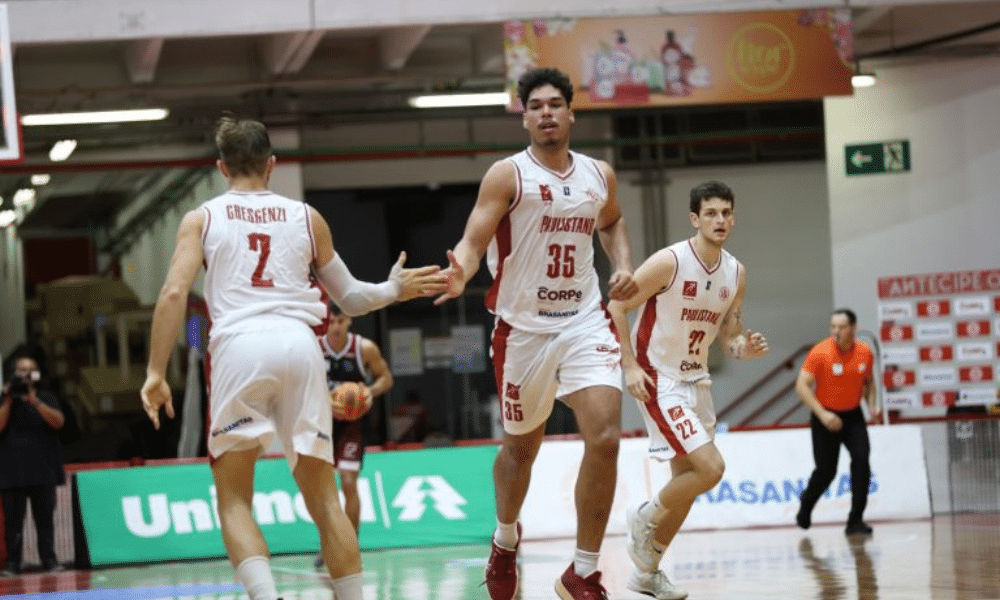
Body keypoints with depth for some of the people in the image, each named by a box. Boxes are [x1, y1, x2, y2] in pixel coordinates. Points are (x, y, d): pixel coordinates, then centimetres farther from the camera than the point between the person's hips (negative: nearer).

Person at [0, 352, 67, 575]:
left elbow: (58, 422, -8)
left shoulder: (47, 397, 8)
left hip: (43, 470, 0)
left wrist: (34, 401, -17)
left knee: (45, 517, 0)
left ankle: (49, 559, 3)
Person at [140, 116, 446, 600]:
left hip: (238, 346, -2)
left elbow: (174, 293, -1)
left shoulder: (202, 219, 15)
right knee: (322, 497, 10)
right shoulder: (306, 217, 21)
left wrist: (156, 373, 1)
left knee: (233, 500, 3)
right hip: (299, 343, 2)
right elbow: (351, 298, 26)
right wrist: (394, 289, 43)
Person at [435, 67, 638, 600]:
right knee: (521, 446, 13)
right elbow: (474, 240, -16)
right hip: (523, 327, -2)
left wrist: (623, 265, 9)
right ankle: (505, 540, 44)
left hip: (584, 321, 2)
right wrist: (460, 274, -38)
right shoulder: (508, 175, -8)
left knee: (605, 438, -15)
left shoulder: (598, 175, 6)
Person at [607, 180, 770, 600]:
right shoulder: (669, 262, -19)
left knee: (687, 480, 12)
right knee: (710, 467, -19)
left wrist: (745, 348, -13)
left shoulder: (736, 273, 2)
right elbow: (616, 306, -14)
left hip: (695, 379, 8)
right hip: (657, 380, -8)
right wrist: (630, 366, -19)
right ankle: (644, 519, 5)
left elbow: (728, 335, 10)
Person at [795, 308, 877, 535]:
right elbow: (802, 385, -18)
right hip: (826, 418, -3)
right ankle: (806, 504, 33)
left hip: (853, 415, 3)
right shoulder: (820, 352, -17)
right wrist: (822, 414, -25)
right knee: (826, 471, 0)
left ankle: (855, 520, -7)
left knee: (861, 461, -15)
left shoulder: (865, 353, -5)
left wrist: (871, 404, -2)